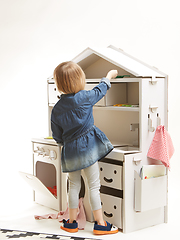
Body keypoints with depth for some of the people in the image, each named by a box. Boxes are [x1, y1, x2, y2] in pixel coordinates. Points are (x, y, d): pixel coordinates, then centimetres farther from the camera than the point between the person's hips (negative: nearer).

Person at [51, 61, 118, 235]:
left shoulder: (56, 109, 0)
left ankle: (72, 222, 23)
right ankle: (100, 224, 9)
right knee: (94, 186, 2)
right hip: (88, 147, -4)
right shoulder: (84, 98, -12)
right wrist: (109, 75, 24)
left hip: (70, 150, 4)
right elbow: (100, 90, 7)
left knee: (74, 185, 16)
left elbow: (57, 137, 6)